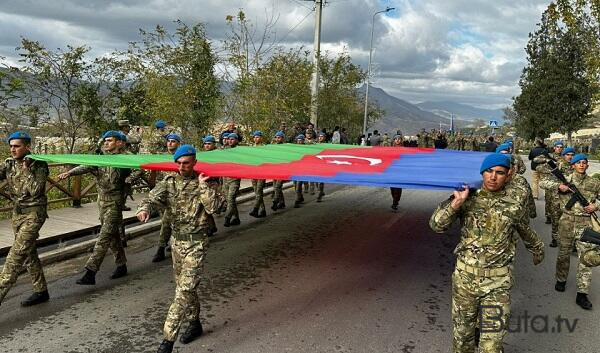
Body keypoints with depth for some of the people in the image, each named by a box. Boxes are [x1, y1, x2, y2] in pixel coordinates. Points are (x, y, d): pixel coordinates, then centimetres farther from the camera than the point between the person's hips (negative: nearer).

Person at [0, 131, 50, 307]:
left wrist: (26, 170, -19)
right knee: (29, 252, 11)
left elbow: (35, 191, -18)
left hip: (34, 213, -7)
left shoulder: (39, 165, -10)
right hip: (17, 212, 7)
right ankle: (41, 291, 20)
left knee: (17, 252, -13)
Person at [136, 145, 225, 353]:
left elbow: (215, 207, -20)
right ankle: (194, 323, 36)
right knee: (184, 286, 17)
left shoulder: (204, 182, -9)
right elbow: (153, 198, -12)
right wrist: (144, 208, -34)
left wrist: (203, 186, -25)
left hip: (196, 243, -5)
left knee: (185, 289, -8)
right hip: (177, 240, 5)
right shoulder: (170, 182, 2)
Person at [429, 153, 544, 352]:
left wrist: (538, 251, 32)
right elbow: (436, 225, -11)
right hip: (464, 280, 1)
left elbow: (527, 234, 18)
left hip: (497, 284, -1)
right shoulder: (468, 200, -3)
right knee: (462, 332, 18)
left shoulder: (514, 206, -2)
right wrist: (456, 203, -23)